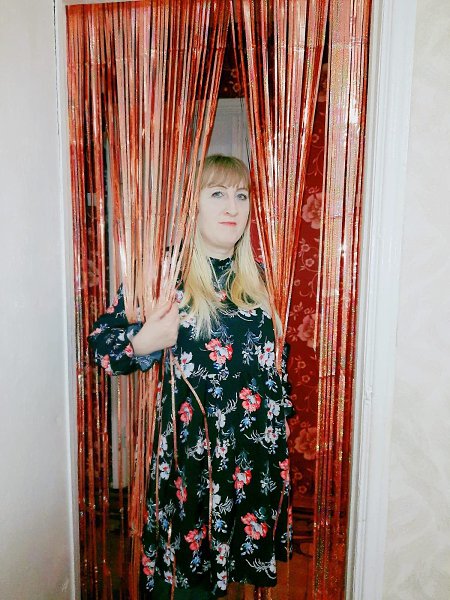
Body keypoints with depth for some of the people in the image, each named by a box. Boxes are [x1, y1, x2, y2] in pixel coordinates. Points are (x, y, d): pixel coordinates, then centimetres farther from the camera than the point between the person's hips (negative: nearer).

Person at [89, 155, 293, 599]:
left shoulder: (257, 277, 5)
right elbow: (101, 340, -5)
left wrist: (281, 411, 16)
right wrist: (143, 344, -23)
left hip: (259, 447, 4)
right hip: (191, 448, -3)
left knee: (246, 553, 19)